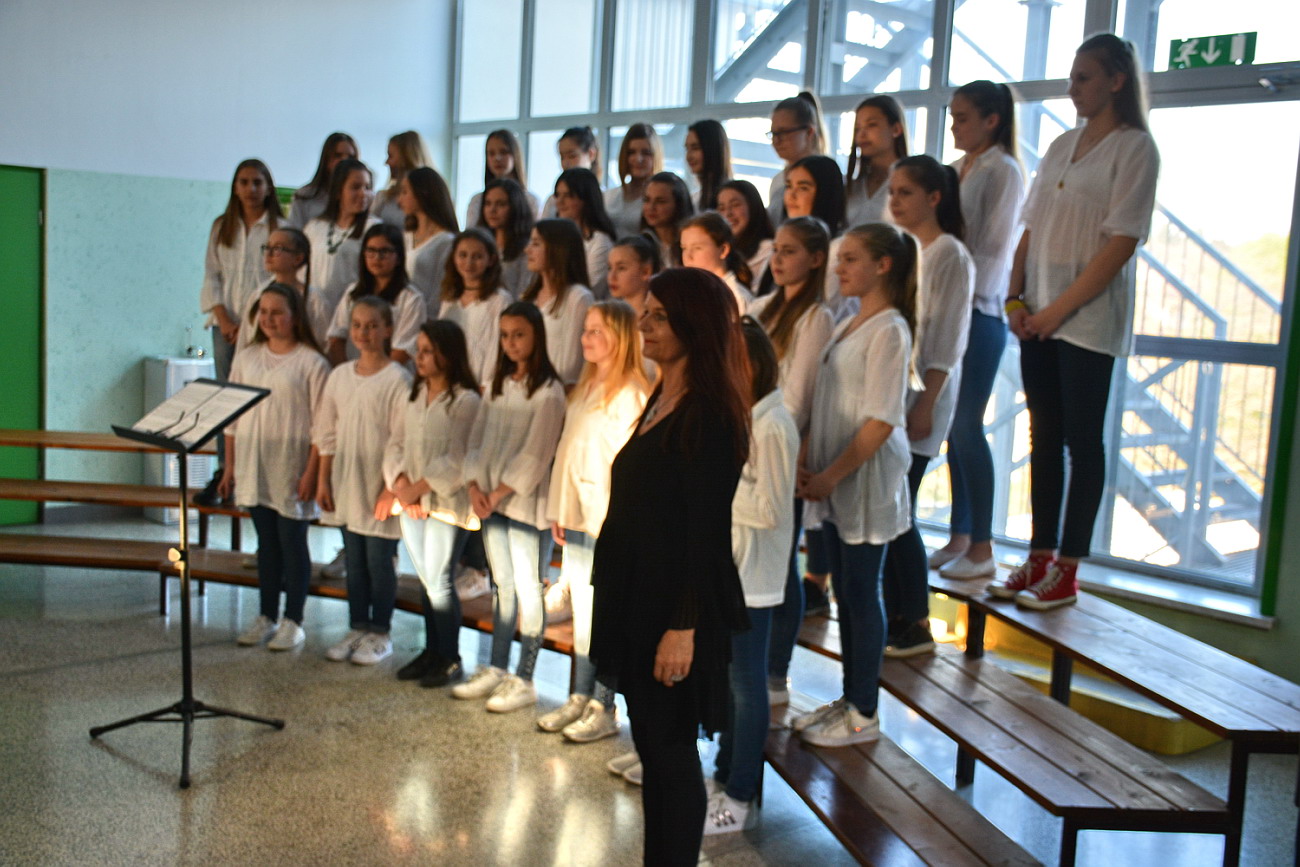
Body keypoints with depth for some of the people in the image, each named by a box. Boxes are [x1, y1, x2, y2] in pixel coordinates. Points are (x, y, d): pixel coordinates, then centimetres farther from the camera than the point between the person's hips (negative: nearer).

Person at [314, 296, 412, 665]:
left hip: (380, 486, -5)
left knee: (379, 561, 3)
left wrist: (391, 490, -15)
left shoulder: (397, 379, -10)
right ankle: (357, 628, 26)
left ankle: (379, 633, 17)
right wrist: (323, 479, 7)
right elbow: (327, 433, 11)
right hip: (346, 485, 5)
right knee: (354, 561, 13)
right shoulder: (340, 376, 7)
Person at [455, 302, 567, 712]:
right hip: (491, 503, 7)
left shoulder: (548, 391, -10)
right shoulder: (498, 385, 12)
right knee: (502, 586, 15)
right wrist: (475, 487, -2)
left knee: (528, 591, 1)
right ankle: (496, 669, 25)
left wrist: (500, 493, -13)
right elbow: (478, 439, 11)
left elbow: (535, 454, -14)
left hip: (526, 503, -7)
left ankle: (524, 679, 9)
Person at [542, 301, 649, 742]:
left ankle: (603, 709, 10)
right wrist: (560, 510, 11)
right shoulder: (585, 388, 14)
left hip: (609, 523, -8)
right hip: (578, 518, 8)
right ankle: (580, 697, 25)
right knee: (582, 612, 14)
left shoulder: (630, 393, -12)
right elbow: (567, 450, 14)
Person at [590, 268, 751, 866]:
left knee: (671, 751, 3)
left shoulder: (711, 413, -16)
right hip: (636, 596, 9)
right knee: (650, 748, 17)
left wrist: (682, 627, -22)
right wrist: (615, 600, 15)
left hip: (675, 607, -9)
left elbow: (705, 530, -20)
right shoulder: (661, 400, 11)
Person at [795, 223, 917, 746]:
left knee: (861, 592, 0)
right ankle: (849, 699, 26)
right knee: (844, 591, 14)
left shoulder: (889, 330, -13)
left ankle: (864, 714, 12)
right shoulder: (848, 325, 14)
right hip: (832, 478, 8)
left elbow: (882, 421, -18)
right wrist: (805, 462, 3)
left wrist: (831, 476, -16)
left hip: (866, 478, -8)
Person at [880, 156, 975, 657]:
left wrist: (926, 403, -17)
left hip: (917, 397, -7)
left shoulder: (949, 254, -7)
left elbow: (946, 339, -12)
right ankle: (892, 615, 17)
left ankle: (915, 625, 7)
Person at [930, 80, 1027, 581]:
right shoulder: (955, 170, 16)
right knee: (953, 427, 8)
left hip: (978, 312, -7)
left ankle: (981, 548, 2)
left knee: (966, 426, -6)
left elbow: (995, 245, -11)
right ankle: (959, 538, 16)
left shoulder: (1003, 171, -4)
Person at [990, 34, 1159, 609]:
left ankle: (1067, 571, 6)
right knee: (1044, 437, 8)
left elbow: (1121, 242, -12)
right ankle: (1039, 558, 16)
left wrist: (1059, 309, -14)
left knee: (1082, 440, 0)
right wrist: (1015, 296, 1)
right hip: (1038, 317, 6)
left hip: (1088, 319, -6)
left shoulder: (1134, 147, -4)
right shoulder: (1061, 145, 15)